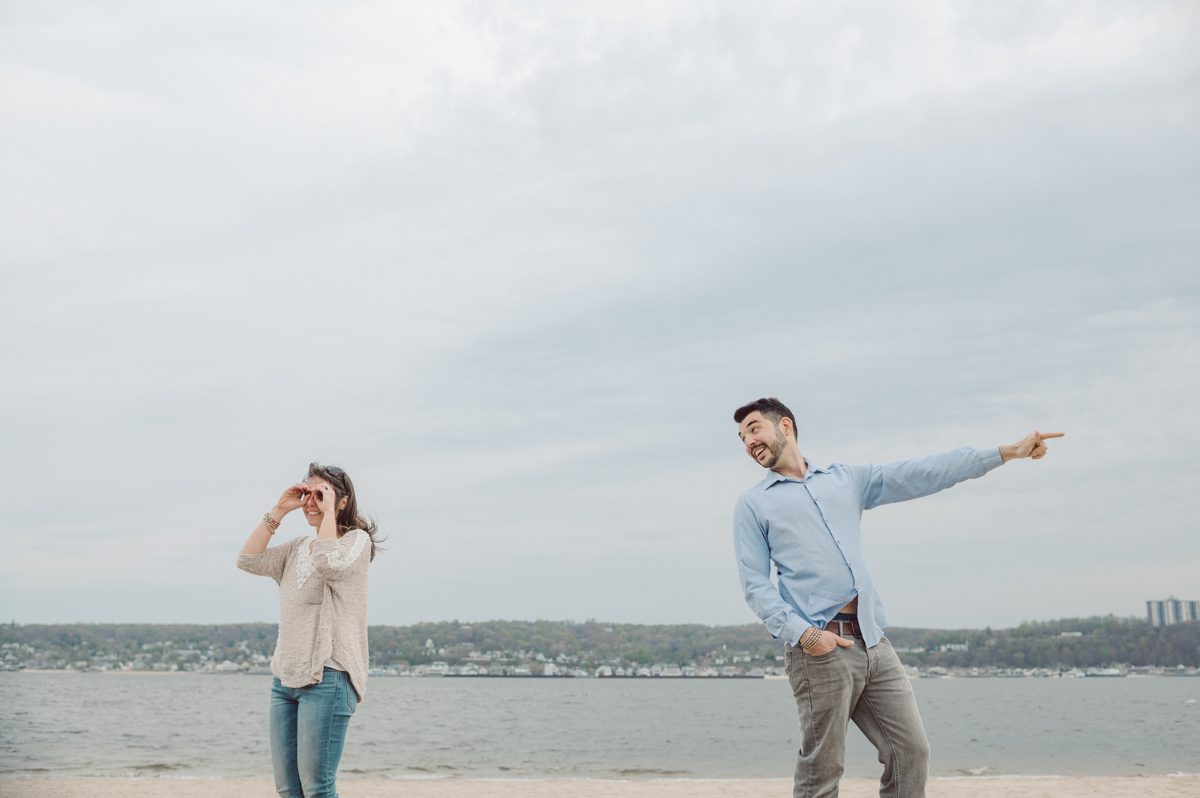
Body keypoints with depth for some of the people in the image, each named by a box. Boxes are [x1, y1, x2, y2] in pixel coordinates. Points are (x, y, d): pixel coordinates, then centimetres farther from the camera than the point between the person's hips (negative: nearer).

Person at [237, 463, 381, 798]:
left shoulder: (357, 540, -3)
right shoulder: (297, 547, 18)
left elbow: (328, 564, -23)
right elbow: (248, 560, 7)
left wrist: (328, 512, -12)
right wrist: (279, 510, 5)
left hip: (327, 678, -7)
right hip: (285, 678, 7)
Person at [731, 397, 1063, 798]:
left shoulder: (846, 479, 20)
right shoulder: (752, 505, 9)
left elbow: (921, 475, 15)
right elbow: (755, 584, 0)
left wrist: (1007, 451, 11)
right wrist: (802, 633, -16)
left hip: (874, 642, 4)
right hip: (820, 649, -4)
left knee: (911, 751, 2)